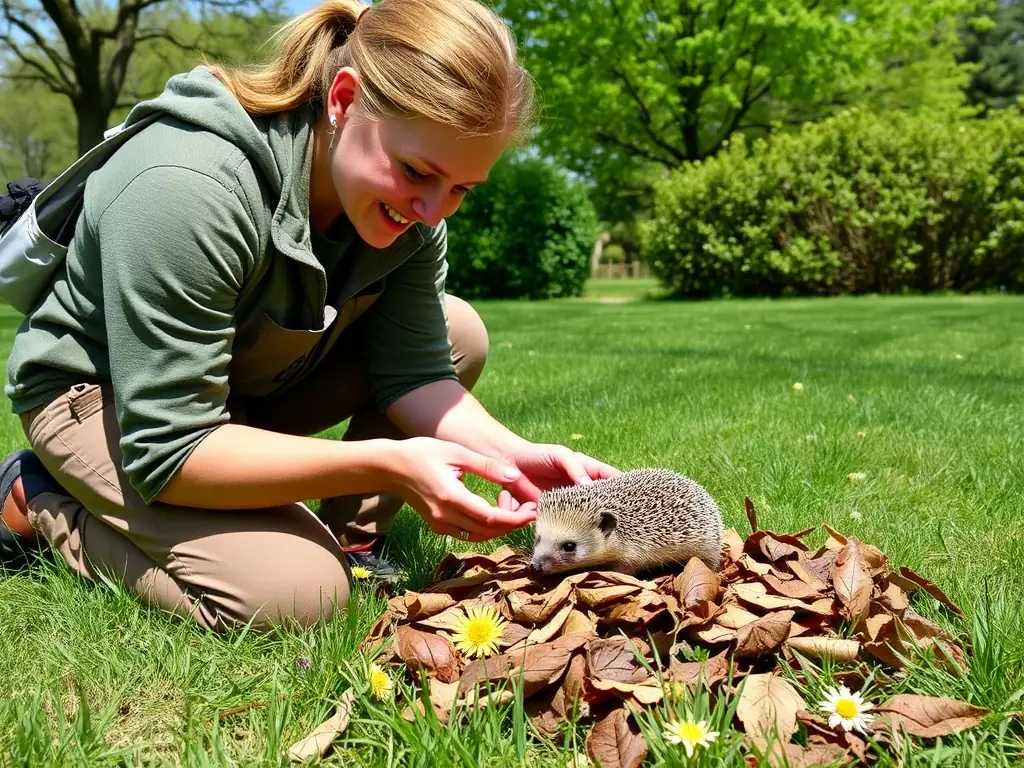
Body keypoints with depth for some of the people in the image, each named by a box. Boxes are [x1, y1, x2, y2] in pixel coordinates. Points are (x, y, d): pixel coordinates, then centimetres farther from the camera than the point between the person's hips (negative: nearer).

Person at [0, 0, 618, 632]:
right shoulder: (184, 189, -35)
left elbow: (413, 372, -11)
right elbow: (167, 451, -34)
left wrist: (510, 453, -30)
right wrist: (386, 463, -41)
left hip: (255, 386, 7)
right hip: (99, 393, -6)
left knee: (460, 333, -8)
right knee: (296, 594, -27)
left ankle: (351, 542, 0)